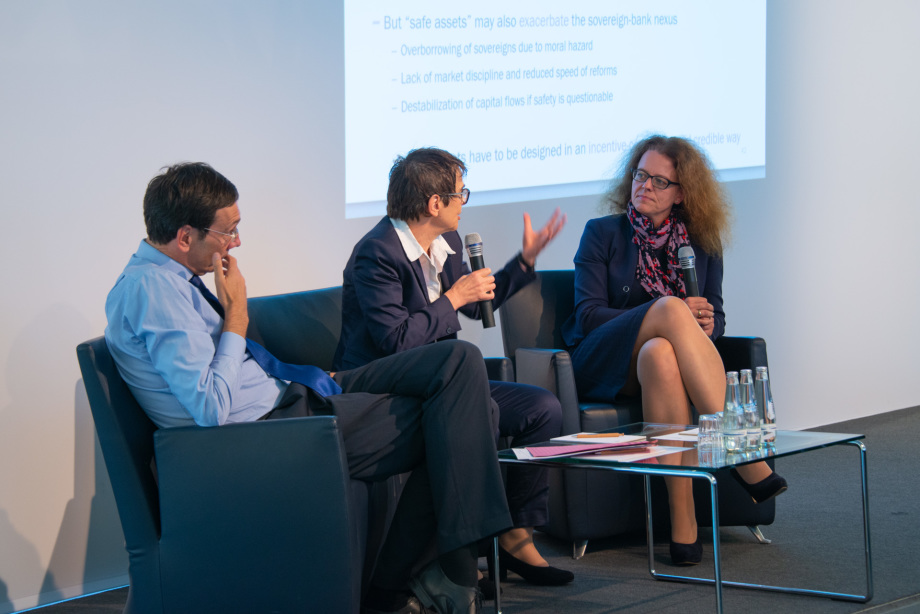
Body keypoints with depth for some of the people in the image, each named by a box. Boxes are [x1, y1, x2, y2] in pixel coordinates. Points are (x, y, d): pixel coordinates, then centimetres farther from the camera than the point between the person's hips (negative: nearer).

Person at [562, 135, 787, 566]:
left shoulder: (701, 243, 14)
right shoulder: (602, 233, 6)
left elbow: (715, 317, 15)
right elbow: (587, 315, -5)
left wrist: (705, 328, -13)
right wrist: (673, 316, -17)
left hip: (665, 360, 2)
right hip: (602, 366, -2)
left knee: (659, 354, -39)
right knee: (670, 308, -34)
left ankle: (683, 520, -45)